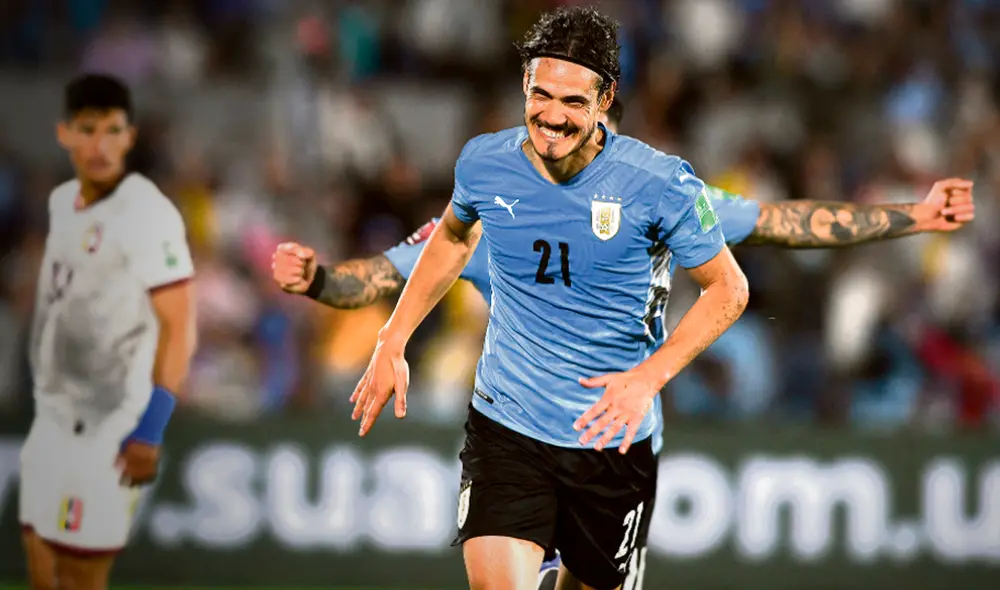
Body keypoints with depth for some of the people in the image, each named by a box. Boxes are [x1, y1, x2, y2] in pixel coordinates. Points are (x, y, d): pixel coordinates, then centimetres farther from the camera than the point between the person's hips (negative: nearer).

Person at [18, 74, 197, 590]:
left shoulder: (147, 214, -15)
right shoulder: (62, 202, 9)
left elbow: (178, 329, -16)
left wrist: (149, 432, -19)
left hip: (107, 429, -8)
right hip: (53, 420, 8)